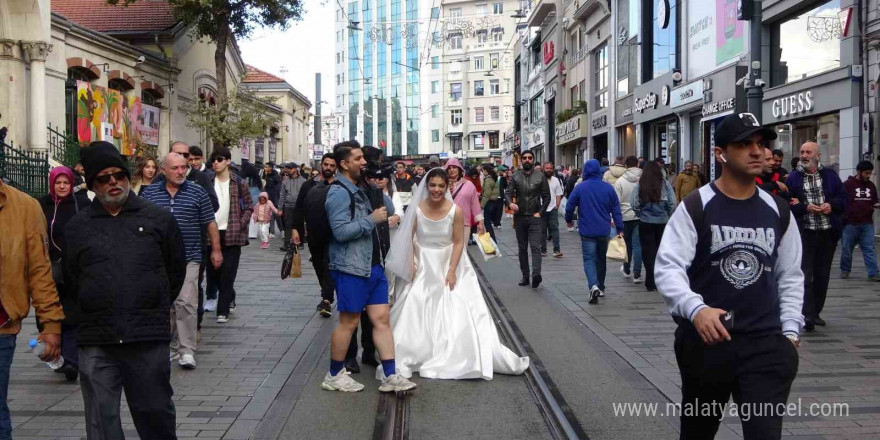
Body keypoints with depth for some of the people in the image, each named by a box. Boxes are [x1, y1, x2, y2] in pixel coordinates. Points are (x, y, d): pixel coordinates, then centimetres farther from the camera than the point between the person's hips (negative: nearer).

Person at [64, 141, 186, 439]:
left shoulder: (159, 219, 4)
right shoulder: (76, 228, 8)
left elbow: (176, 270, 12)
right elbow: (71, 281, 17)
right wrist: (94, 313, 13)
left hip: (149, 339, -1)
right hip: (96, 345, 2)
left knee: (156, 415, 10)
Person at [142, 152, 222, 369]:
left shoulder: (197, 192, 2)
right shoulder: (150, 193, 6)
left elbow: (210, 223, 7)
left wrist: (216, 250, 4)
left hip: (189, 258, -2)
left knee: (186, 303, -9)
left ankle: (187, 350, -2)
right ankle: (170, 347, 21)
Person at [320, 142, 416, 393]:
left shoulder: (358, 190, 16)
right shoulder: (339, 193, -14)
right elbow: (341, 231, -24)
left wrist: (382, 218, 16)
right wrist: (372, 219, -18)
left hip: (372, 266, 9)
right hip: (351, 268, -9)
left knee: (381, 319, 5)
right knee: (349, 322, 2)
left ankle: (390, 377, 8)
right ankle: (334, 376, 18)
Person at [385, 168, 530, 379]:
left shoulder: (456, 211, -12)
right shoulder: (417, 209, -9)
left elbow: (458, 243, -8)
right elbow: (410, 239, -2)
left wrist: (451, 271, -12)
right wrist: (411, 264, -10)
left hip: (448, 264, -1)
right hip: (422, 266, 1)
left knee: (456, 312, -1)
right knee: (415, 313, 5)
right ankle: (409, 358, 20)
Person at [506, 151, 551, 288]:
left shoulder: (540, 176, 2)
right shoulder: (515, 177, 6)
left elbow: (546, 197, 4)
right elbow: (508, 193, -1)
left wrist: (540, 212, -6)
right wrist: (510, 203, -23)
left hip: (535, 217, -3)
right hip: (520, 217, 3)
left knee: (535, 246, -15)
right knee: (522, 248, 8)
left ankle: (536, 274, -28)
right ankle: (525, 276, 15)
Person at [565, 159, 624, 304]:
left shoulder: (580, 188, -6)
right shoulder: (608, 188, 0)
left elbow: (570, 206, -2)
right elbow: (616, 209, 2)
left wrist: (568, 220, 17)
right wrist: (620, 229, 6)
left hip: (587, 231, -3)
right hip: (604, 231, 3)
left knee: (589, 259, -1)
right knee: (601, 258, 18)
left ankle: (594, 286, -24)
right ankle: (600, 287, 28)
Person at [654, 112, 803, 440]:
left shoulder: (778, 212, 7)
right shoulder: (694, 208, -8)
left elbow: (790, 276, 15)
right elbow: (667, 268, -17)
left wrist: (790, 330, 5)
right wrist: (697, 309, -34)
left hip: (765, 343, 2)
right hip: (705, 339, -2)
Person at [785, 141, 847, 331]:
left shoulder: (830, 175, 9)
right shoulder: (793, 178, 1)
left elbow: (843, 198, 10)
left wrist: (832, 205, -10)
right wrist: (805, 208, -18)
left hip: (828, 233, 3)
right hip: (804, 233, -3)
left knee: (822, 275, 11)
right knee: (805, 275, -10)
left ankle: (815, 312, 24)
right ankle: (808, 315, -13)